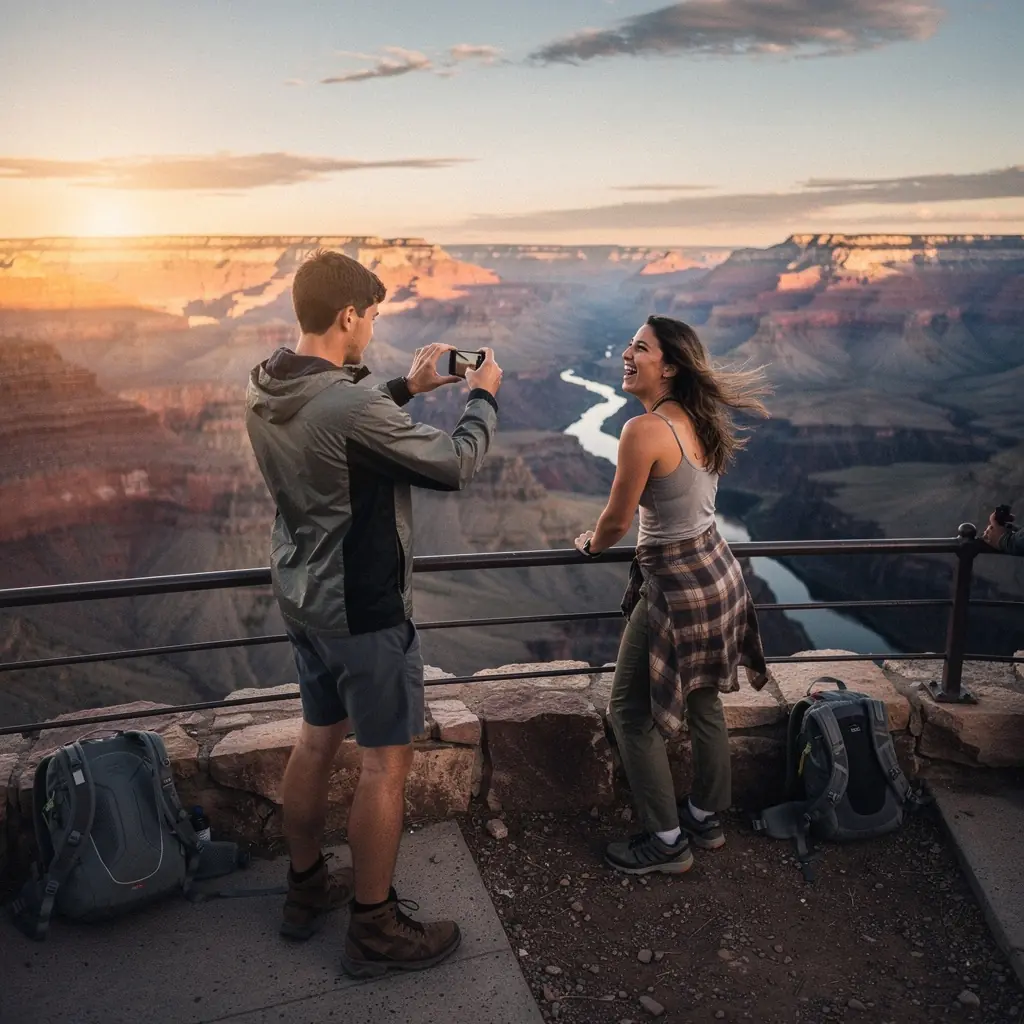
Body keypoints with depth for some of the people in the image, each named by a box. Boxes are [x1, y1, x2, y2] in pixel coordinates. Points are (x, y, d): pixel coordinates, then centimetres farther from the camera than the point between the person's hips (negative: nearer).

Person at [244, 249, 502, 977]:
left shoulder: (266, 393, -1)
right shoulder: (351, 406, -27)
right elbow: (454, 465, -16)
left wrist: (405, 389, 15)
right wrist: (484, 397, -1)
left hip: (303, 598, 9)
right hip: (365, 610, -9)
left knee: (318, 738, 22)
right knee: (387, 760, 5)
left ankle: (308, 889, 39)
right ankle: (375, 929, 19)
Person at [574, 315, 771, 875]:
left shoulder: (645, 430, -23)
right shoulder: (700, 422, 3)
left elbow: (616, 520, -16)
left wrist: (592, 543, 6)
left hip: (676, 586, -9)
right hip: (718, 571, 9)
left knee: (631, 713, 7)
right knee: (704, 703, 21)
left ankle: (666, 841, 18)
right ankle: (706, 817, 39)